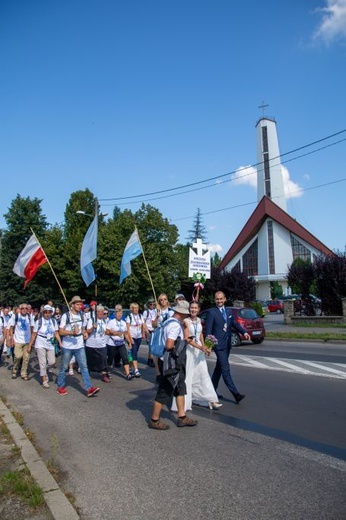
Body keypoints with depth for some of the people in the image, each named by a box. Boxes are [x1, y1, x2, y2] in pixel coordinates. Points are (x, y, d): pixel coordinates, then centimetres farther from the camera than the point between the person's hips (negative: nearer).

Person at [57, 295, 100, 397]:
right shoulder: (66, 316, -9)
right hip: (67, 346, -3)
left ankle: (89, 388, -5)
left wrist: (85, 333, -1)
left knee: (84, 367, -3)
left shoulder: (82, 316, 7)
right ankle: (60, 387, 29)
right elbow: (61, 332, -12)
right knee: (63, 367, 11)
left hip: (80, 346, 4)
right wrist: (72, 332, -27)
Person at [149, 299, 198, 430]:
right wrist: (178, 345, -10)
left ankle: (182, 417, 27)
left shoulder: (169, 322, 8)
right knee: (165, 392, 3)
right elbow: (169, 346, -29)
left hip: (175, 363, 10)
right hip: (171, 364, -10)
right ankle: (154, 420, 17)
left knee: (180, 388, 17)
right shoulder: (176, 325, -23)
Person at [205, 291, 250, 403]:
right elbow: (208, 330, -12)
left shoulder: (228, 311, 11)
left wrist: (244, 332, -6)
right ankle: (235, 394, -6)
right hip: (219, 345, -7)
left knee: (219, 368, 15)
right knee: (225, 369, -7)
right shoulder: (211, 312, -9)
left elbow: (235, 324, 12)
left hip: (227, 344, 7)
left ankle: (212, 391, 28)